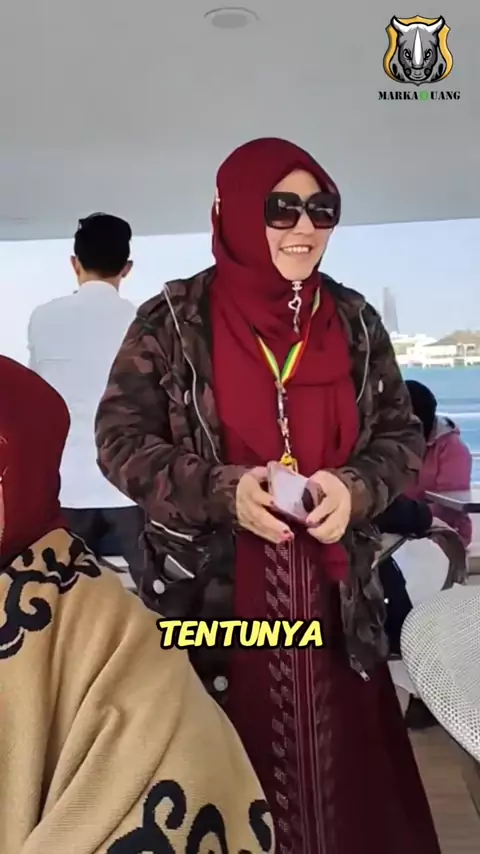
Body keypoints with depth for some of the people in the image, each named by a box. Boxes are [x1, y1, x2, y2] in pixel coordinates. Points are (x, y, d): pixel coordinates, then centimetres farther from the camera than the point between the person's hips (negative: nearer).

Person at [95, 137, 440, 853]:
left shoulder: (355, 321, 4)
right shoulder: (172, 321, -5)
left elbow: (402, 435, 9)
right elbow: (119, 439, -4)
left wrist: (356, 488, -13)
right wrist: (220, 491, -19)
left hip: (329, 594, 3)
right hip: (209, 594, -2)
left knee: (336, 767, 12)